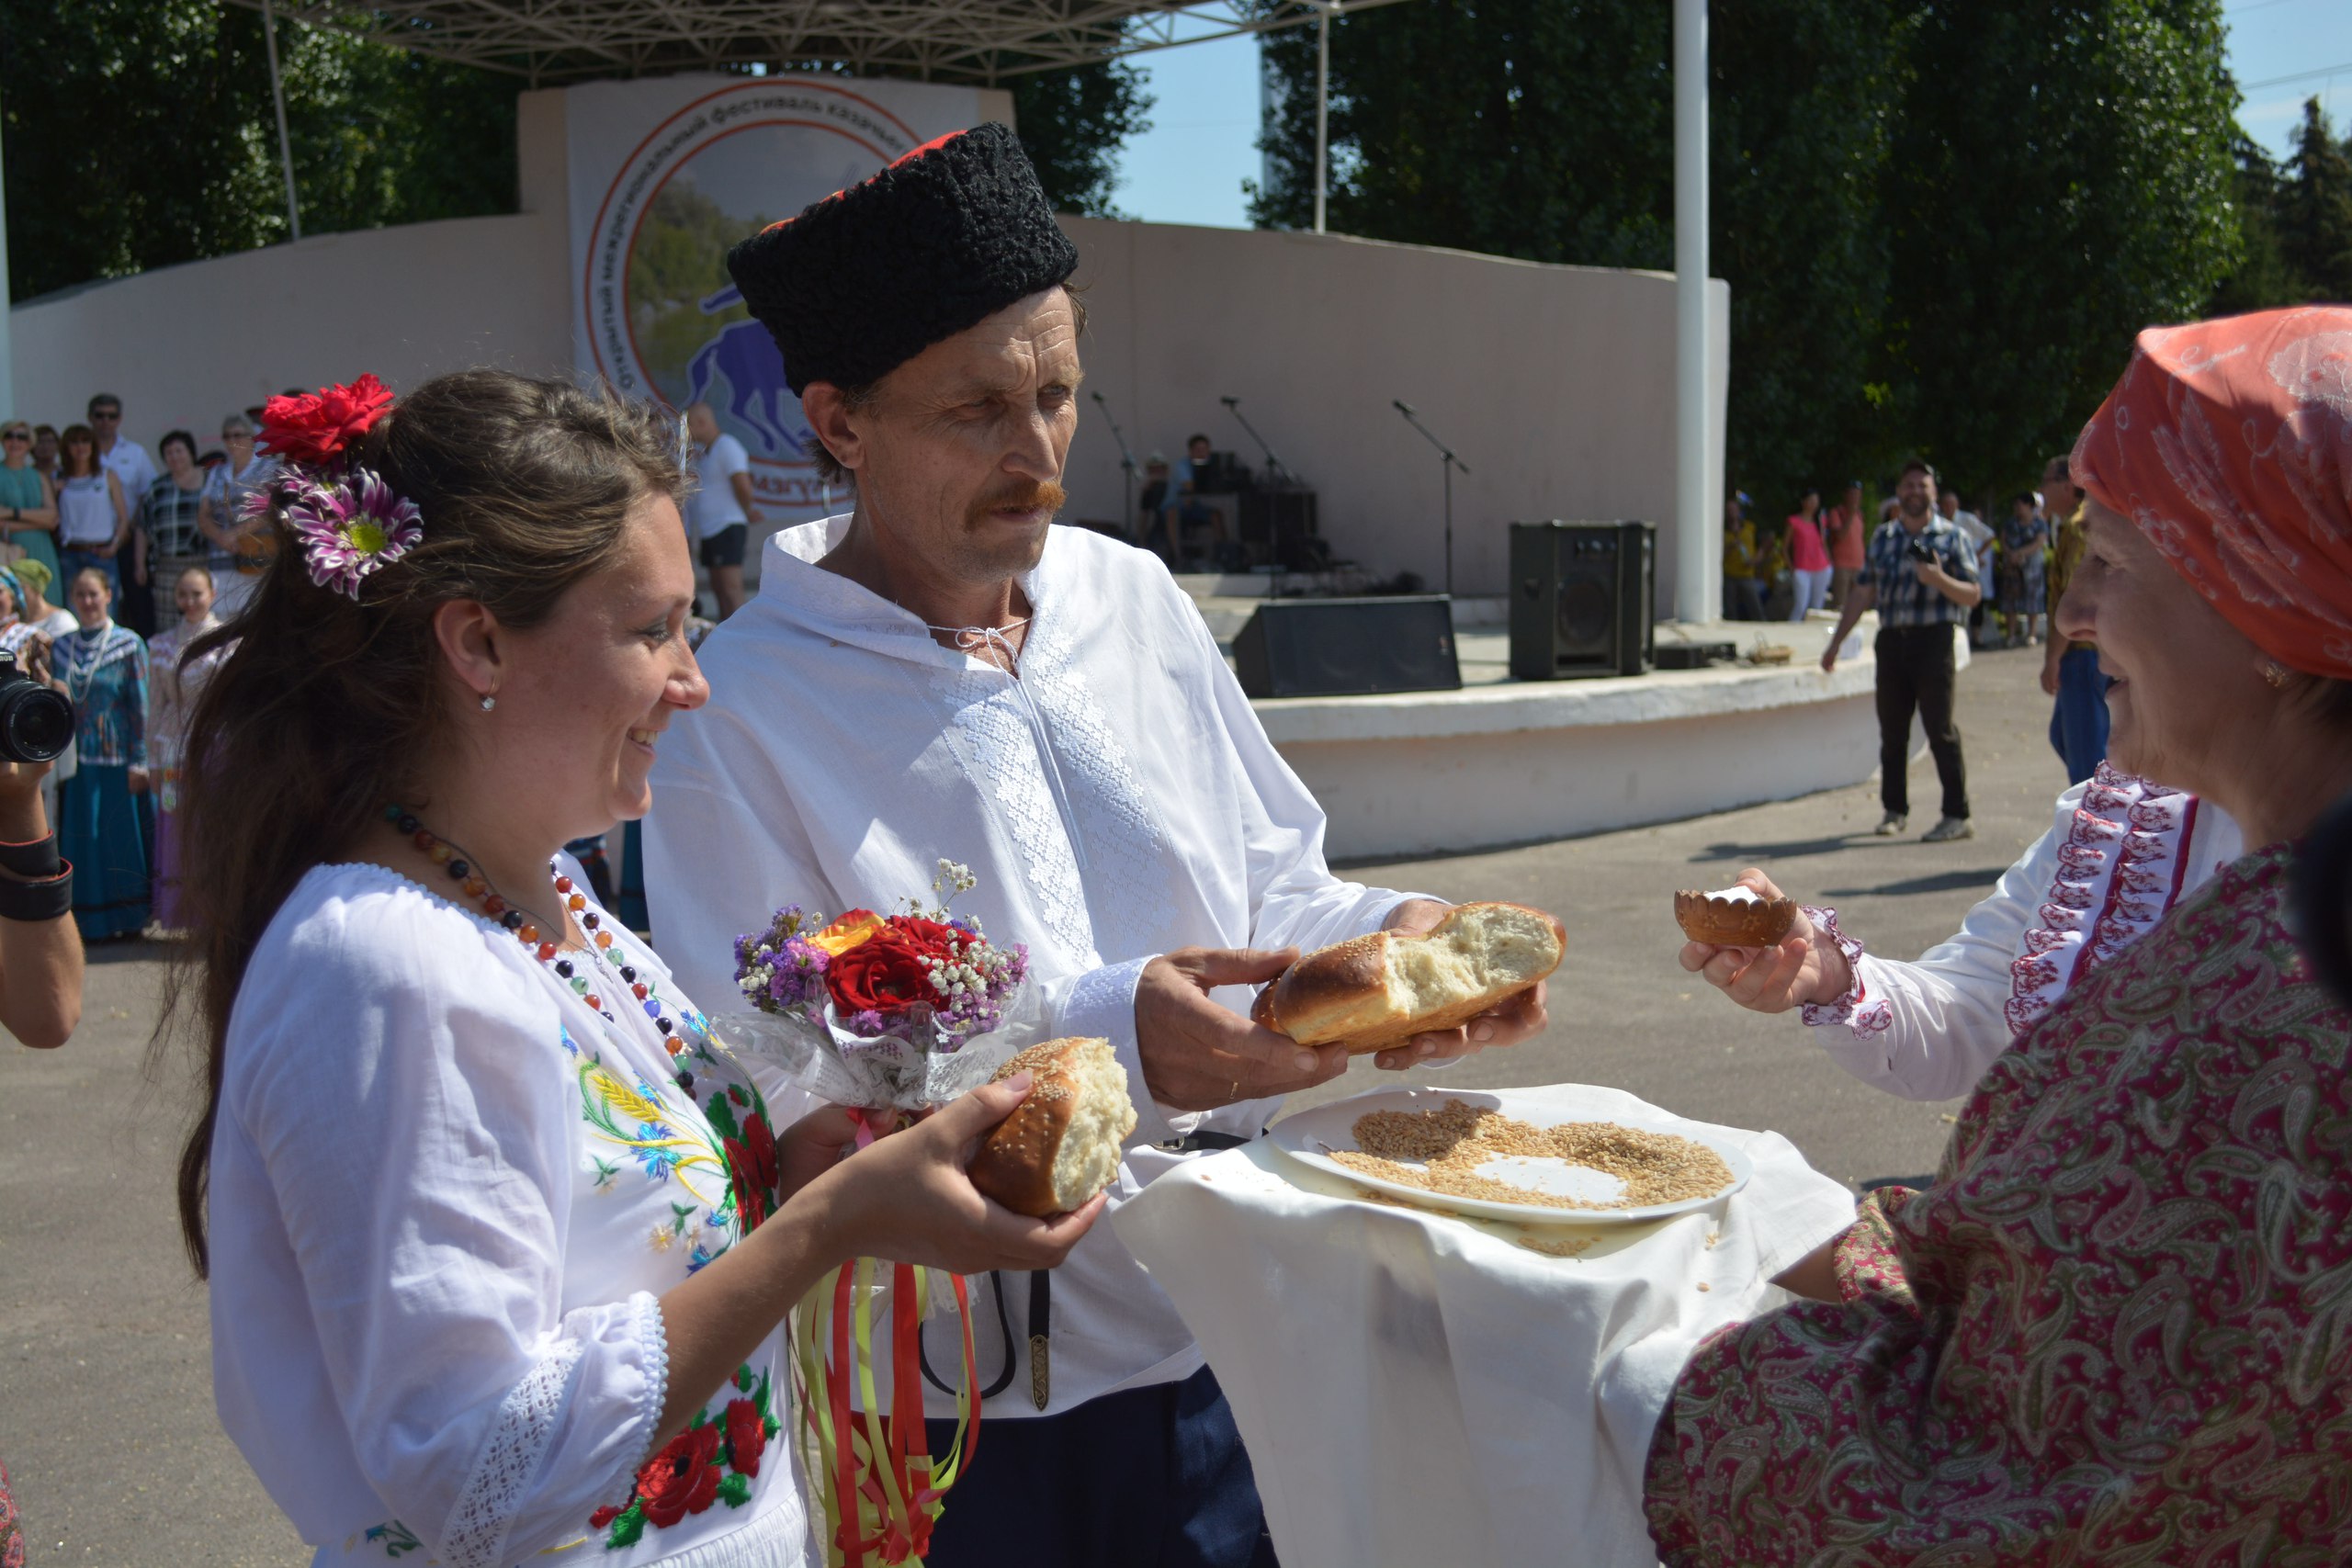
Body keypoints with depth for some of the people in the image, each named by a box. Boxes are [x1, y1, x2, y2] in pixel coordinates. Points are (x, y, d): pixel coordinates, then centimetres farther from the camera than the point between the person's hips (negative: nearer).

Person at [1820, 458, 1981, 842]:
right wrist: (1836, 643, 12)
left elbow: (1973, 595, 0)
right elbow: (1862, 593, 16)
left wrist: (1939, 579, -19)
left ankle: (1957, 816, -3)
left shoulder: (1950, 536, 4)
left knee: (1941, 730, -6)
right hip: (1892, 639, 4)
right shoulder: (1883, 537, 15)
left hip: (1933, 638, -4)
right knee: (1892, 731, 7)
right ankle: (1894, 809, 20)